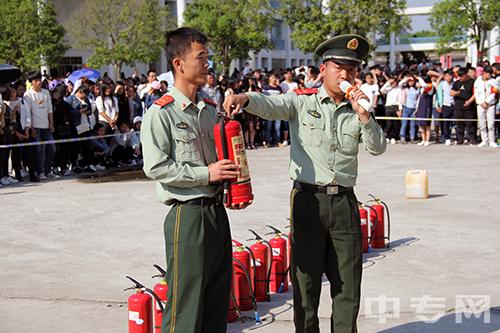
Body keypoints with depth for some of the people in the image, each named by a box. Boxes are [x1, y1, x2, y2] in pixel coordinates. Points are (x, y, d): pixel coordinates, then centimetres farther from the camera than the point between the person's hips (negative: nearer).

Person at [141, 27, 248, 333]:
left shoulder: (210, 109, 13)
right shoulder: (161, 113, -10)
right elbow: (155, 167, -16)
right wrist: (205, 173, -17)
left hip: (217, 210, 8)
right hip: (187, 214, -8)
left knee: (218, 298, 13)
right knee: (187, 301, -4)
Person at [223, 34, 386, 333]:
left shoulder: (357, 111, 12)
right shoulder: (302, 103, 2)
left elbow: (378, 148, 2)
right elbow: (270, 105, -15)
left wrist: (363, 114, -11)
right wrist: (244, 98, -37)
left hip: (345, 202, 3)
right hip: (308, 199, -3)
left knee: (348, 285, 9)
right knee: (306, 281, 6)